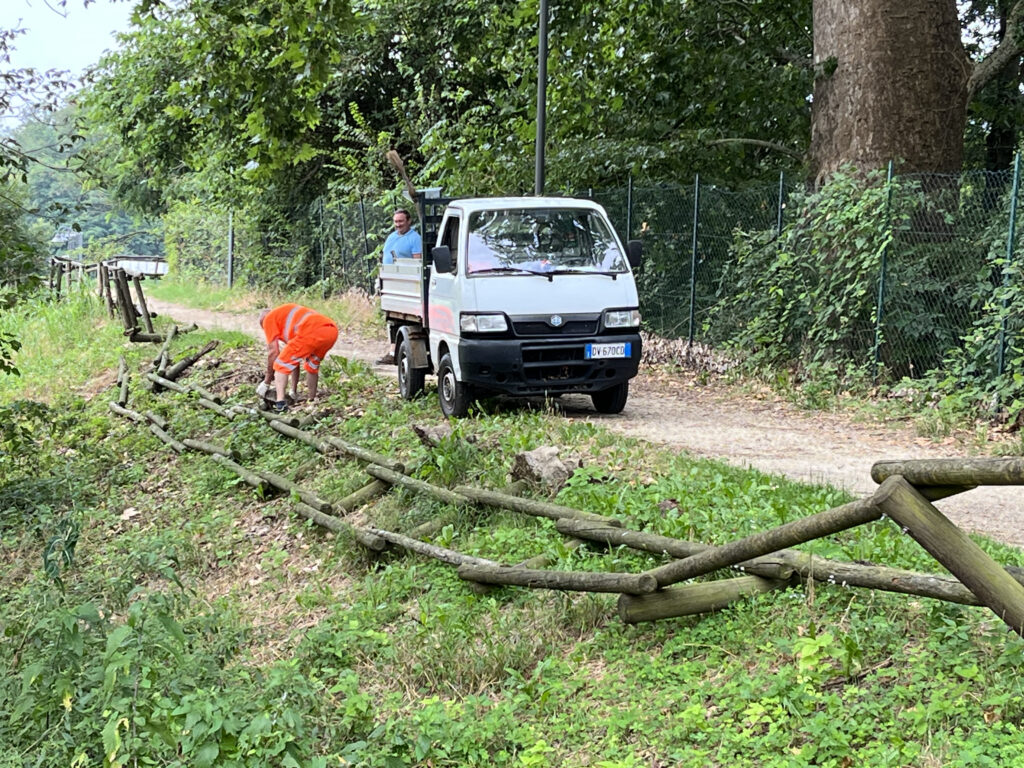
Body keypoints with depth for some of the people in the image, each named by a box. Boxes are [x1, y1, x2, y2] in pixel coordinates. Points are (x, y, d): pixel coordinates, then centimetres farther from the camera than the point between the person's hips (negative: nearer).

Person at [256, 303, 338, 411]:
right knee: (312, 365, 34)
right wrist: (294, 392, 43)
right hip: (332, 331, 8)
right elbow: (295, 358, 41)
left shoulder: (269, 318, 20)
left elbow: (273, 352, 12)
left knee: (281, 364, 7)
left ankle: (280, 403, -5)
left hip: (312, 332, -8)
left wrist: (267, 382, 21)